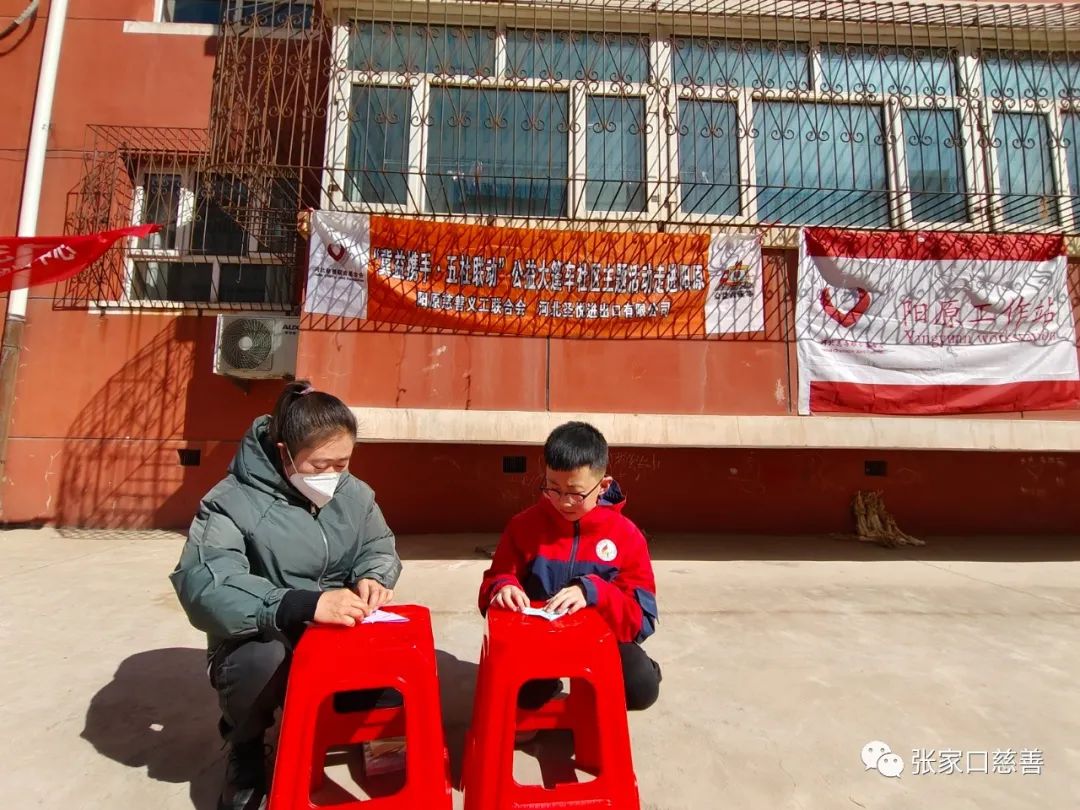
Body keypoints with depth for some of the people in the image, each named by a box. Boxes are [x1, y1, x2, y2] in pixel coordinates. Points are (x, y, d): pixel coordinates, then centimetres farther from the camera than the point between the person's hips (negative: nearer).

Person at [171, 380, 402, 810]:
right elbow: (203, 589, -32)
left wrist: (372, 577, -18)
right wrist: (304, 605, -44)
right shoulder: (233, 502, -21)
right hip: (259, 648, -3)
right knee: (261, 658, -37)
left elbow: (380, 547, 7)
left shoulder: (354, 493, -6)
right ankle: (245, 750, 1)